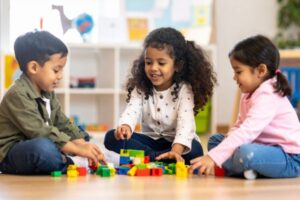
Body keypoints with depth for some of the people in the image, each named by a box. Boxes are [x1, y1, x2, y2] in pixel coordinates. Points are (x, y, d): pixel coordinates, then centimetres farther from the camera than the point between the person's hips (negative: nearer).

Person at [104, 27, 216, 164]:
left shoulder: (184, 90, -13)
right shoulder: (140, 88, -2)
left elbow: (185, 122, -27)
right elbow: (131, 111, -21)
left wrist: (176, 151, -47)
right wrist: (125, 126, -47)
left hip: (176, 143, -3)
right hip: (151, 140, 4)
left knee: (194, 150, -37)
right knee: (112, 138, -19)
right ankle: (155, 159, -29)